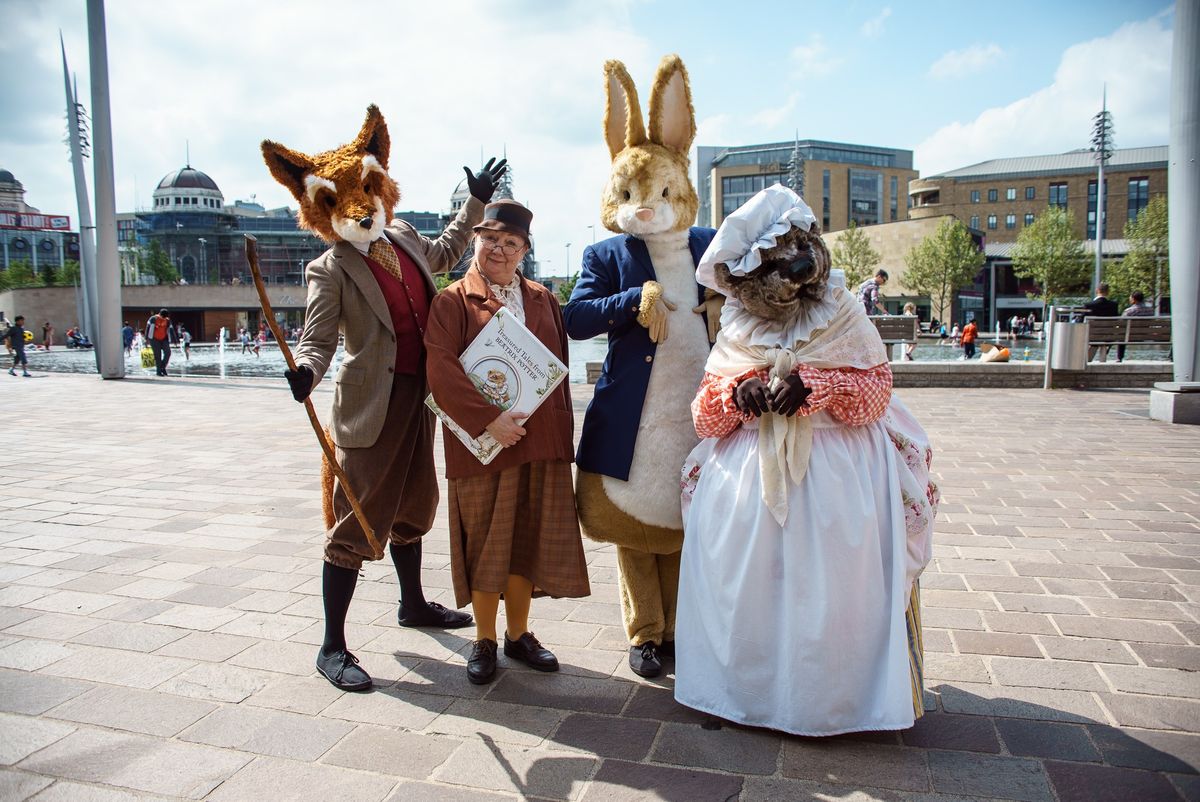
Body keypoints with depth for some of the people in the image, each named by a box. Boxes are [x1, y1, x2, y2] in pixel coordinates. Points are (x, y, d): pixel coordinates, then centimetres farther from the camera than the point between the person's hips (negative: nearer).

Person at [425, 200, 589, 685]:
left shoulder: (543, 301, 12)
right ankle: (484, 641, 23)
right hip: (480, 443, -4)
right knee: (485, 542, 6)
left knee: (526, 539, 12)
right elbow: (440, 370, -14)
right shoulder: (452, 301, -2)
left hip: (540, 445, 4)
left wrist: (563, 437, 8)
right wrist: (488, 418, -21)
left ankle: (519, 635, 29)